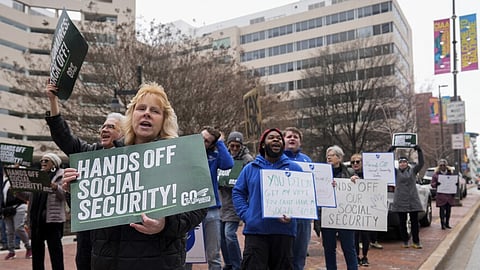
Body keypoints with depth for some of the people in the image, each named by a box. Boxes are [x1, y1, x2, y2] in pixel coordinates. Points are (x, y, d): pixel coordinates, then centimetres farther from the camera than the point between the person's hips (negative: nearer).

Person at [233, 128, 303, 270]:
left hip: (284, 231, 1)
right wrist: (246, 215, -5)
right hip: (255, 231, 0)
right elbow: (237, 193, 9)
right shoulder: (250, 168, 10)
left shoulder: (294, 168, 8)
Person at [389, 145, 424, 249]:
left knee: (414, 222, 5)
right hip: (400, 201, 0)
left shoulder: (413, 171, 7)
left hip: (413, 201, 1)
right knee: (402, 223, 5)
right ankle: (405, 241, 16)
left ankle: (416, 242, 12)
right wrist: (390, 151, -10)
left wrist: (419, 151, -8)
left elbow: (421, 163, -1)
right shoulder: (396, 172, 4)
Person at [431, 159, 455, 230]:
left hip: (449, 195, 3)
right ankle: (442, 224, 2)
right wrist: (436, 183, -20)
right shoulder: (436, 174, 1)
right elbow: (432, 184, 1)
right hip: (441, 195, -3)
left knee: (448, 209, 8)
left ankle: (447, 223, 20)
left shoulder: (450, 173, 10)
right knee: (442, 209, -4)